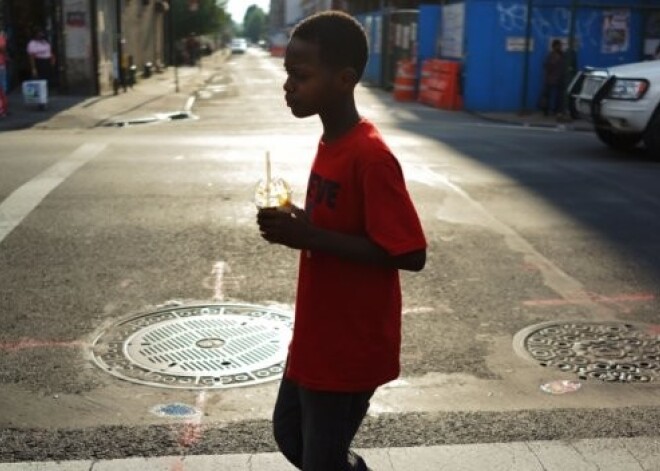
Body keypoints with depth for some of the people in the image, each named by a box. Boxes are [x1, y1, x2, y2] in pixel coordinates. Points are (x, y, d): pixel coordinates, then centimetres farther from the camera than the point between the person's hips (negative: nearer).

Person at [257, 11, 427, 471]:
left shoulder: (371, 157, -24)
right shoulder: (332, 142, 5)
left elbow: (410, 254, -26)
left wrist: (311, 237, -26)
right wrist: (299, 225, -2)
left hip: (351, 346, -9)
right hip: (316, 337, 9)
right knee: (290, 433, 24)